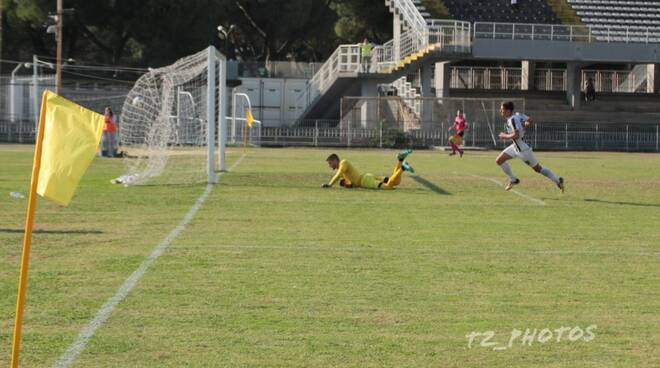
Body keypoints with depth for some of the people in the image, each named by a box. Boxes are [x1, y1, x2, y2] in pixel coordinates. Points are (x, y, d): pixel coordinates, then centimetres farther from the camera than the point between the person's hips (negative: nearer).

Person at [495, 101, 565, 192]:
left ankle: (558, 180, 20)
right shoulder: (517, 115, -2)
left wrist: (505, 136, -21)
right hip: (515, 147, 9)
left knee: (538, 169, 5)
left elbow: (516, 135, -36)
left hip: (523, 149, -9)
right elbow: (530, 121, 10)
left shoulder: (513, 119, -28)